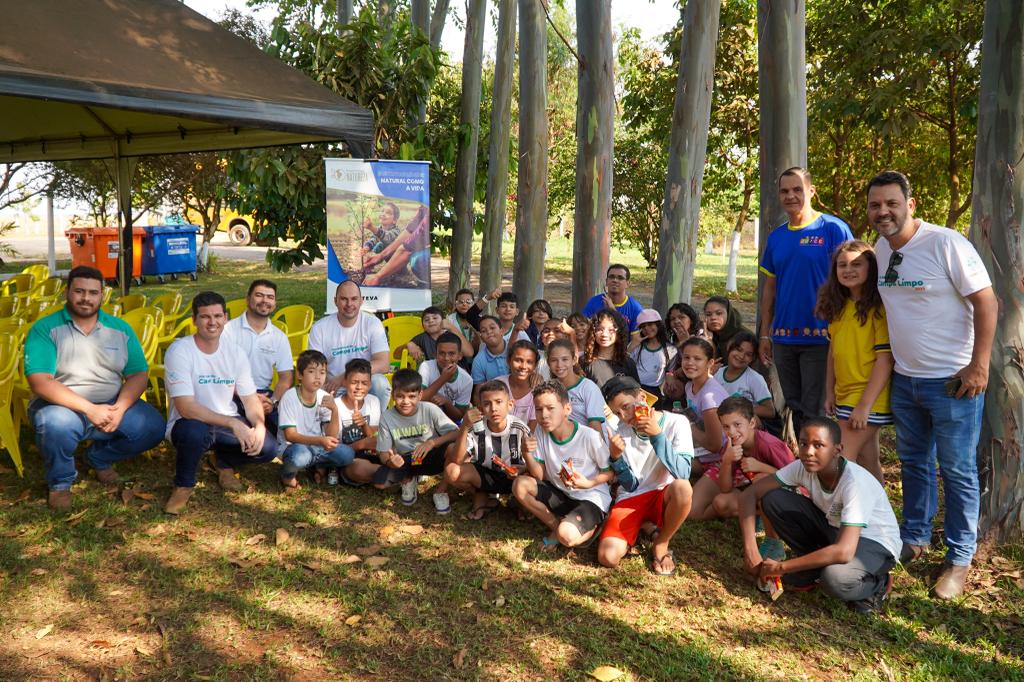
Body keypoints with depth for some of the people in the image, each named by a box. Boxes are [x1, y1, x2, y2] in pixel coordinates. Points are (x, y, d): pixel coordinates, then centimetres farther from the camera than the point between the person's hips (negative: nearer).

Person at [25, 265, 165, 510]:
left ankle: (100, 458, 14)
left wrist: (120, 408, -19)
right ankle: (60, 482, -3)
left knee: (153, 425, -19)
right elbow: (39, 382, -18)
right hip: (63, 406, -3)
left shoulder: (120, 329, 5)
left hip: (112, 405, 4)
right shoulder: (45, 329, -7)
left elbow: (139, 375, 1)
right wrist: (89, 409, -26)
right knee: (56, 424, -37)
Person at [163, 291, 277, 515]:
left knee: (268, 448, -18)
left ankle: (224, 462, 17)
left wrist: (259, 426, -20)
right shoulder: (179, 351, -17)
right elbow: (186, 408, -25)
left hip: (227, 424, 5)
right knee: (195, 432, -40)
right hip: (190, 424, -5)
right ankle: (183, 485, -6)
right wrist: (233, 423, -32)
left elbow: (250, 399, 2)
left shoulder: (235, 353, 0)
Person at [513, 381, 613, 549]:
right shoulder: (541, 432, -6)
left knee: (566, 536, -33)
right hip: (560, 494, 6)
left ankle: (591, 528, 1)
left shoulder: (590, 437, -21)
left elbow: (611, 472, -8)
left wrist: (589, 483, -26)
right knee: (520, 485, -16)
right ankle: (557, 526, -7)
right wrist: (528, 454, -21)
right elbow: (539, 475, -3)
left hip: (591, 498, -6)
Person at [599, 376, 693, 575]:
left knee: (682, 487, -38)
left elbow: (682, 473, -22)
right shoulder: (620, 432, -2)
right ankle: (643, 526, 11)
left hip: (663, 496, -2)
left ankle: (661, 543, -8)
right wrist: (616, 457, -19)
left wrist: (657, 435, -28)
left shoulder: (676, 423, -10)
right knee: (607, 557, -22)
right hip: (631, 499, 2)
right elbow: (631, 485, -2)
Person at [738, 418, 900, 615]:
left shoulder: (855, 482, -34)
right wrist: (750, 551, -23)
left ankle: (877, 583, -3)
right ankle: (812, 570, 1)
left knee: (835, 578, -39)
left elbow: (843, 552, -42)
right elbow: (751, 493, -12)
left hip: (876, 544, -6)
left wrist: (781, 567, -33)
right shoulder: (803, 467, -18)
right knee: (772, 499, -15)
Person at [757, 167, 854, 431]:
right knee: (794, 407, 14)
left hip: (820, 337, -5)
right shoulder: (776, 237, 9)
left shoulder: (833, 229, -6)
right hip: (783, 338, 5)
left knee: (814, 411, -1)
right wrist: (764, 334, 11)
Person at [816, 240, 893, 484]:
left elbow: (885, 359, -18)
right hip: (844, 394, 8)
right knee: (867, 459, 17)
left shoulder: (879, 308, -15)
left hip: (869, 396, -7)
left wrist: (864, 405, -19)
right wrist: (829, 392, 12)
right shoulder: (839, 306, 8)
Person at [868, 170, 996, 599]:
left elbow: (987, 302, -15)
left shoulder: (945, 243, -16)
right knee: (913, 463, 18)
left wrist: (979, 366, -17)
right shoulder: (880, 249, 5)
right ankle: (914, 538, 33)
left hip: (952, 381, -6)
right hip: (904, 379, 6)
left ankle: (959, 560, 16)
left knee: (958, 472, 4)